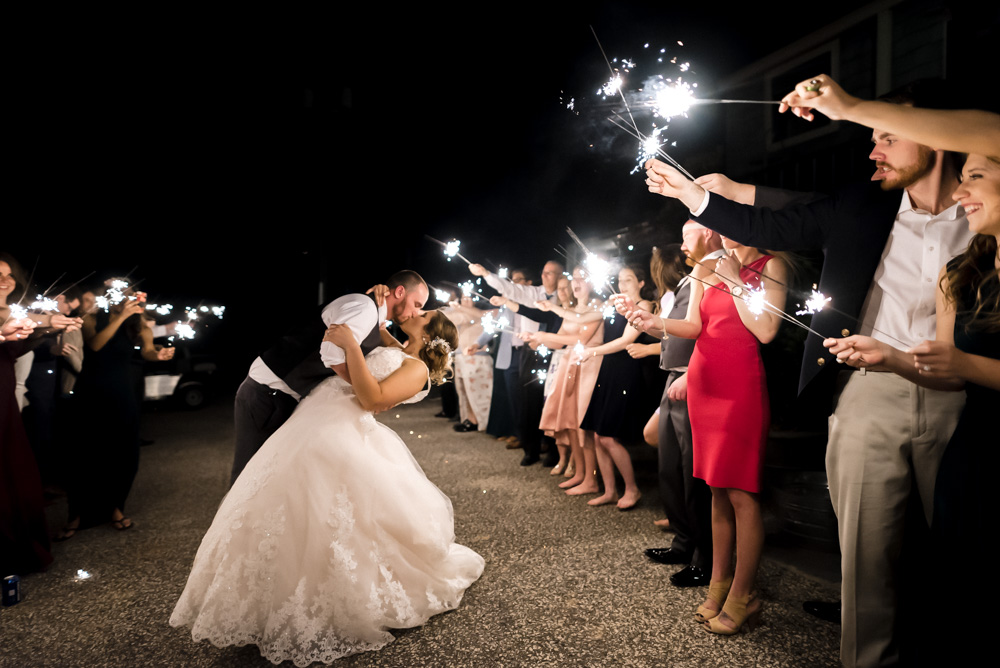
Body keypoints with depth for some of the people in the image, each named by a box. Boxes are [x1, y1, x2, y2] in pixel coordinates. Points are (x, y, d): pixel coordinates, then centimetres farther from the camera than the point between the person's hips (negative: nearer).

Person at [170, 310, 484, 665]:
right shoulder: (390, 351, 24)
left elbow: (372, 398, -16)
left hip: (339, 437, -8)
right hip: (307, 426, 9)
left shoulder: (417, 367, -3)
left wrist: (350, 345, -16)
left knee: (331, 522, -12)